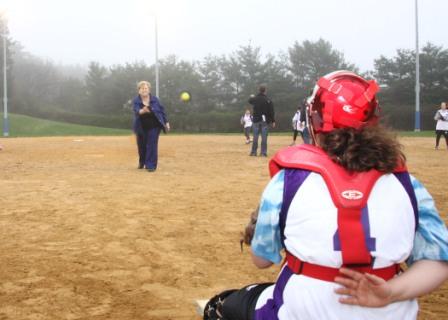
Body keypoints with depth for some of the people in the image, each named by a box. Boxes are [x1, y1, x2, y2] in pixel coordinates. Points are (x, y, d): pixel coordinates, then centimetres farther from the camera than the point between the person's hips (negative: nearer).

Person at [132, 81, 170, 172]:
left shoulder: (155, 99, -5)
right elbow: (136, 111, -28)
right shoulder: (136, 101, -10)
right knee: (141, 145, 13)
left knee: (152, 145, -9)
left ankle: (151, 165, -4)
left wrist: (166, 122, 3)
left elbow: (162, 110, 4)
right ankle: (142, 162, 39)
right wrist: (143, 111, -51)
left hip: (154, 126, -1)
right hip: (141, 127, 1)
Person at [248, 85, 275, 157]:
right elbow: (271, 111, -8)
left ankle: (253, 152, 9)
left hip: (256, 120, 2)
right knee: (264, 137, 0)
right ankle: (263, 152, -1)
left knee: (255, 136, 7)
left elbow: (250, 100, 24)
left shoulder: (255, 99, -1)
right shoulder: (268, 100, -7)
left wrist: (251, 97, 47)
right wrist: (273, 121, -2)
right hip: (265, 121, -2)